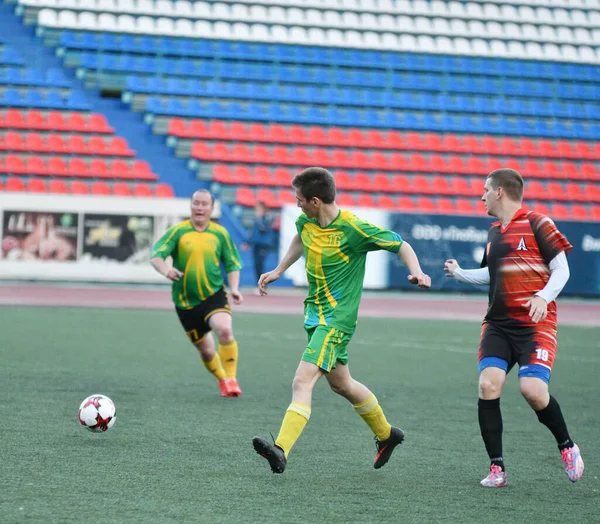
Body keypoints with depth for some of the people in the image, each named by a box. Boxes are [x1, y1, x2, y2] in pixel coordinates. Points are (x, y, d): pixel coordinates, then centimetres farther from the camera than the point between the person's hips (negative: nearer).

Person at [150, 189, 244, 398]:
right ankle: (222, 380, 35)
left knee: (225, 331, -28)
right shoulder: (178, 231, 0)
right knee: (205, 350, 7)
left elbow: (233, 264, 12)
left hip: (214, 295, 0)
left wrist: (234, 288, -4)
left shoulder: (220, 233, 5)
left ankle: (230, 379, -13)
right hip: (185, 301, 1)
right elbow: (155, 256, -9)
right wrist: (165, 270, -30)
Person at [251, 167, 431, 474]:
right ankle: (386, 434, 42)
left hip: (336, 318, -9)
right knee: (340, 383, 22)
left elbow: (401, 245, -10)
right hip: (315, 313, 9)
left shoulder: (353, 228, -19)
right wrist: (278, 271, 29)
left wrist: (416, 272, -27)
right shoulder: (306, 221, 1)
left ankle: (281, 450, -32)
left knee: (302, 381, -22)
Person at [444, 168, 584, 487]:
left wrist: (543, 297, -19)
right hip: (498, 323, 6)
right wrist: (458, 273, 28)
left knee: (533, 390, -18)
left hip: (535, 323, -6)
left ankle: (567, 446, 10)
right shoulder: (494, 232, 17)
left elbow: (561, 270, -5)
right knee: (488, 385, -13)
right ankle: (497, 468, -5)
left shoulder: (537, 224, -3)